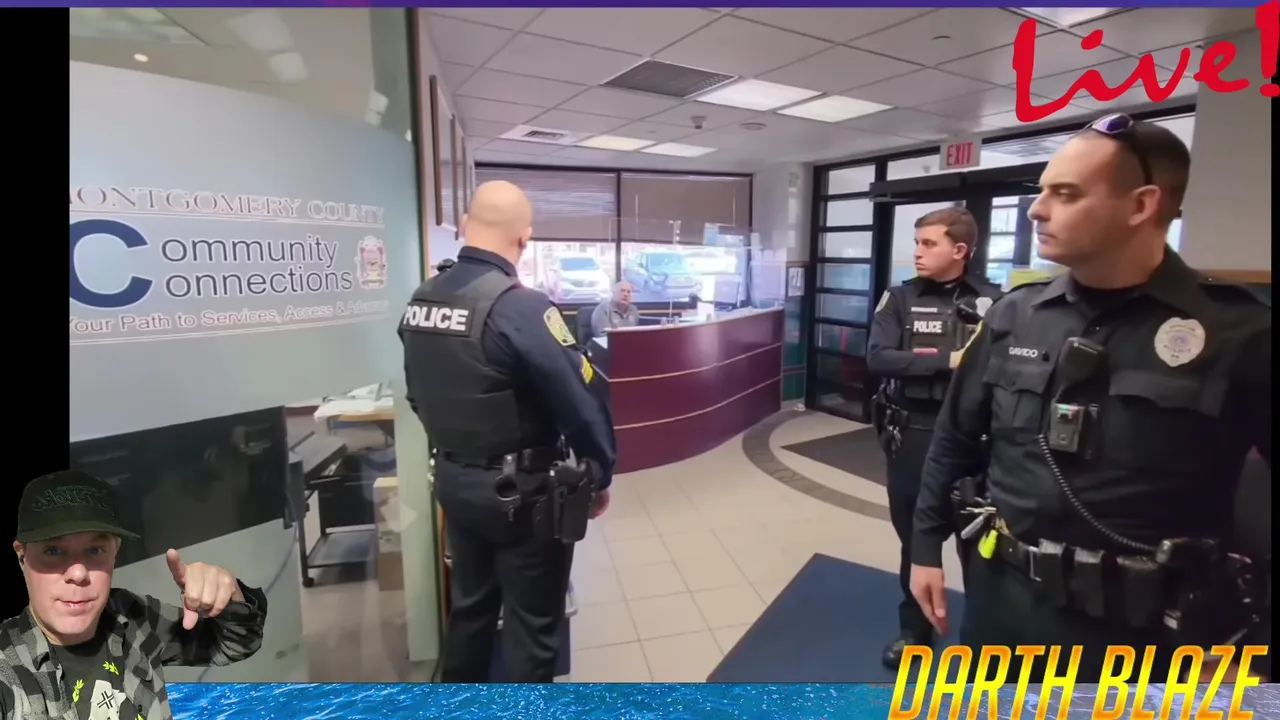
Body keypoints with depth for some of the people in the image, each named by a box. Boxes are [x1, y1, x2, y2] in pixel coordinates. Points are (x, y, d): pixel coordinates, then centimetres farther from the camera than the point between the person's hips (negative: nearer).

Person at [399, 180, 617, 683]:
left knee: (468, 606, 25)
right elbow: (581, 401, -22)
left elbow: (417, 396, 10)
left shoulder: (420, 301, 0)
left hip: (452, 480, 8)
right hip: (520, 491, -7)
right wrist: (600, 476, -6)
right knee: (531, 624, 11)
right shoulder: (520, 307, -23)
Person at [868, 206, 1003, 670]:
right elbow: (877, 358, -12)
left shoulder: (993, 301, -2)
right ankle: (914, 628, 35)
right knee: (914, 535, 14)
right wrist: (947, 361, -19)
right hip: (912, 434, 1)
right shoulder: (901, 299, 1)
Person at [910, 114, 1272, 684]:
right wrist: (927, 547, 5)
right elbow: (954, 439, 3)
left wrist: (1236, 638, -7)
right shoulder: (1013, 316, -3)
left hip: (1141, 626, -2)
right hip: (1003, 598, 3)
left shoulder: (1237, 333, -12)